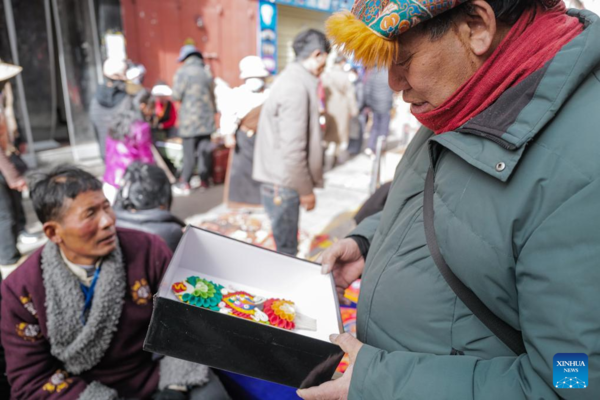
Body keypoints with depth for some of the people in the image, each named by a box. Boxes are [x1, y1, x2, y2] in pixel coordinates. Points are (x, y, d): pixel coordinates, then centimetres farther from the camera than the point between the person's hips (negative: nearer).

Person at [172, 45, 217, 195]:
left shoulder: (182, 72, -6)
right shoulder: (206, 73, 9)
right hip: (206, 118, 5)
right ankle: (204, 180, 14)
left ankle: (185, 184, 3)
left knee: (189, 152, -2)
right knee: (204, 149, 8)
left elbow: (176, 96, -9)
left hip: (190, 118, -4)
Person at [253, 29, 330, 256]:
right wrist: (305, 190, -14)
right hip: (283, 186, -9)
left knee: (287, 246, 18)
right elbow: (292, 149, -22)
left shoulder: (294, 80, 14)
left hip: (283, 182, 9)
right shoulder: (295, 88, -17)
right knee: (286, 250, 2)